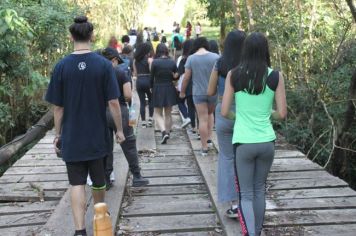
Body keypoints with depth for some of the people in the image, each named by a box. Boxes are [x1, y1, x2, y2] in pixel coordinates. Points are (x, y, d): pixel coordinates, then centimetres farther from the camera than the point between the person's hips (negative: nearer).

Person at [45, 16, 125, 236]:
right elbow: (113, 103, -10)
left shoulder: (61, 66, -7)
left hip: (71, 137, 0)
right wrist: (119, 130, 1)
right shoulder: (104, 65, -10)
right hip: (98, 135, 1)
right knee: (98, 179, 19)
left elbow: (58, 107, -3)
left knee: (77, 183, 5)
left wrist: (58, 134, 8)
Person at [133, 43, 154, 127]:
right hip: (147, 80, -3)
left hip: (139, 81, 4)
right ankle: (150, 119, 10)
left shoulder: (135, 60, 6)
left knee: (142, 102, 8)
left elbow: (135, 73, 9)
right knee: (151, 100, 15)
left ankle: (143, 121, 8)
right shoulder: (149, 59, -8)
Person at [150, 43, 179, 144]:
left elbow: (152, 77, -5)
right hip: (170, 89, 3)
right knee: (168, 114, 16)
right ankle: (167, 132, 22)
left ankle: (164, 131, -15)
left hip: (158, 90, -3)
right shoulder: (172, 62, -4)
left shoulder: (155, 62, -12)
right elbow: (175, 76, 4)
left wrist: (152, 88, 9)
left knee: (158, 114, 6)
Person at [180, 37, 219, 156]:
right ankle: (209, 138, 21)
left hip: (198, 93, -1)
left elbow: (186, 78, -1)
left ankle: (204, 148, 8)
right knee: (210, 114, 26)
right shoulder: (215, 57, -4)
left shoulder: (191, 58, -4)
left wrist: (182, 92, 12)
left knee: (203, 119, 4)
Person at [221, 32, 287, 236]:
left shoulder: (234, 75, -4)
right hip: (266, 141, 2)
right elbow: (282, 114, -2)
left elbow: (225, 112, -2)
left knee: (246, 194, 7)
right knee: (260, 190, 20)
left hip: (243, 142, -2)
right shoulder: (276, 76, -3)